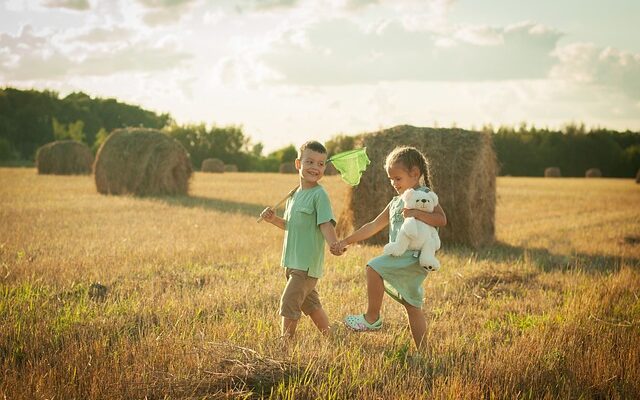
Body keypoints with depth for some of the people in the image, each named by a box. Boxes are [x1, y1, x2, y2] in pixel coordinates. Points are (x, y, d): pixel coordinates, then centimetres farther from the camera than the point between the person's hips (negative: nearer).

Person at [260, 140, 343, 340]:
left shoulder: (319, 195, -12)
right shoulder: (294, 194, 12)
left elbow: (326, 224, -21)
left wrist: (335, 244, -37)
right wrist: (274, 219, 5)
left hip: (308, 263, -8)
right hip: (292, 262, 8)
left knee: (288, 302, -9)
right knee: (310, 303, 17)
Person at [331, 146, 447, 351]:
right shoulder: (396, 202, 20)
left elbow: (442, 219, -17)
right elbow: (374, 226, 20)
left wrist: (416, 213, -27)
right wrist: (346, 241, 16)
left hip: (414, 256, -9)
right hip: (402, 258, 9)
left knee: (373, 267, -22)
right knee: (413, 307, 11)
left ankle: (372, 317, -11)